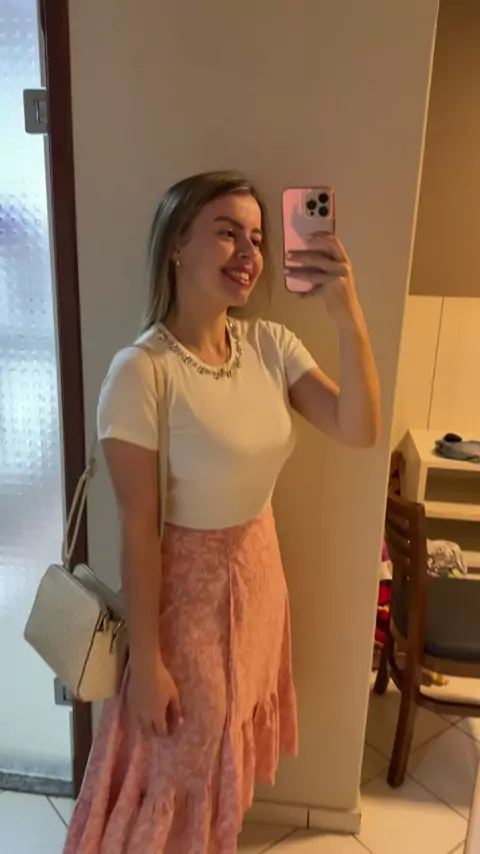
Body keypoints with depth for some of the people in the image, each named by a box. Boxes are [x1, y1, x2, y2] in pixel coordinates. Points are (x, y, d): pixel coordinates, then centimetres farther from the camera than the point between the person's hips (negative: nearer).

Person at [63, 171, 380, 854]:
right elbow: (139, 526, -20)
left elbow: (359, 432, -13)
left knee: (224, 750, 29)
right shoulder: (141, 371, -24)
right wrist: (146, 659, -13)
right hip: (185, 585, -6)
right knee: (175, 763, 18)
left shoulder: (271, 345, -6)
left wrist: (349, 318, -25)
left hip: (259, 568, 6)